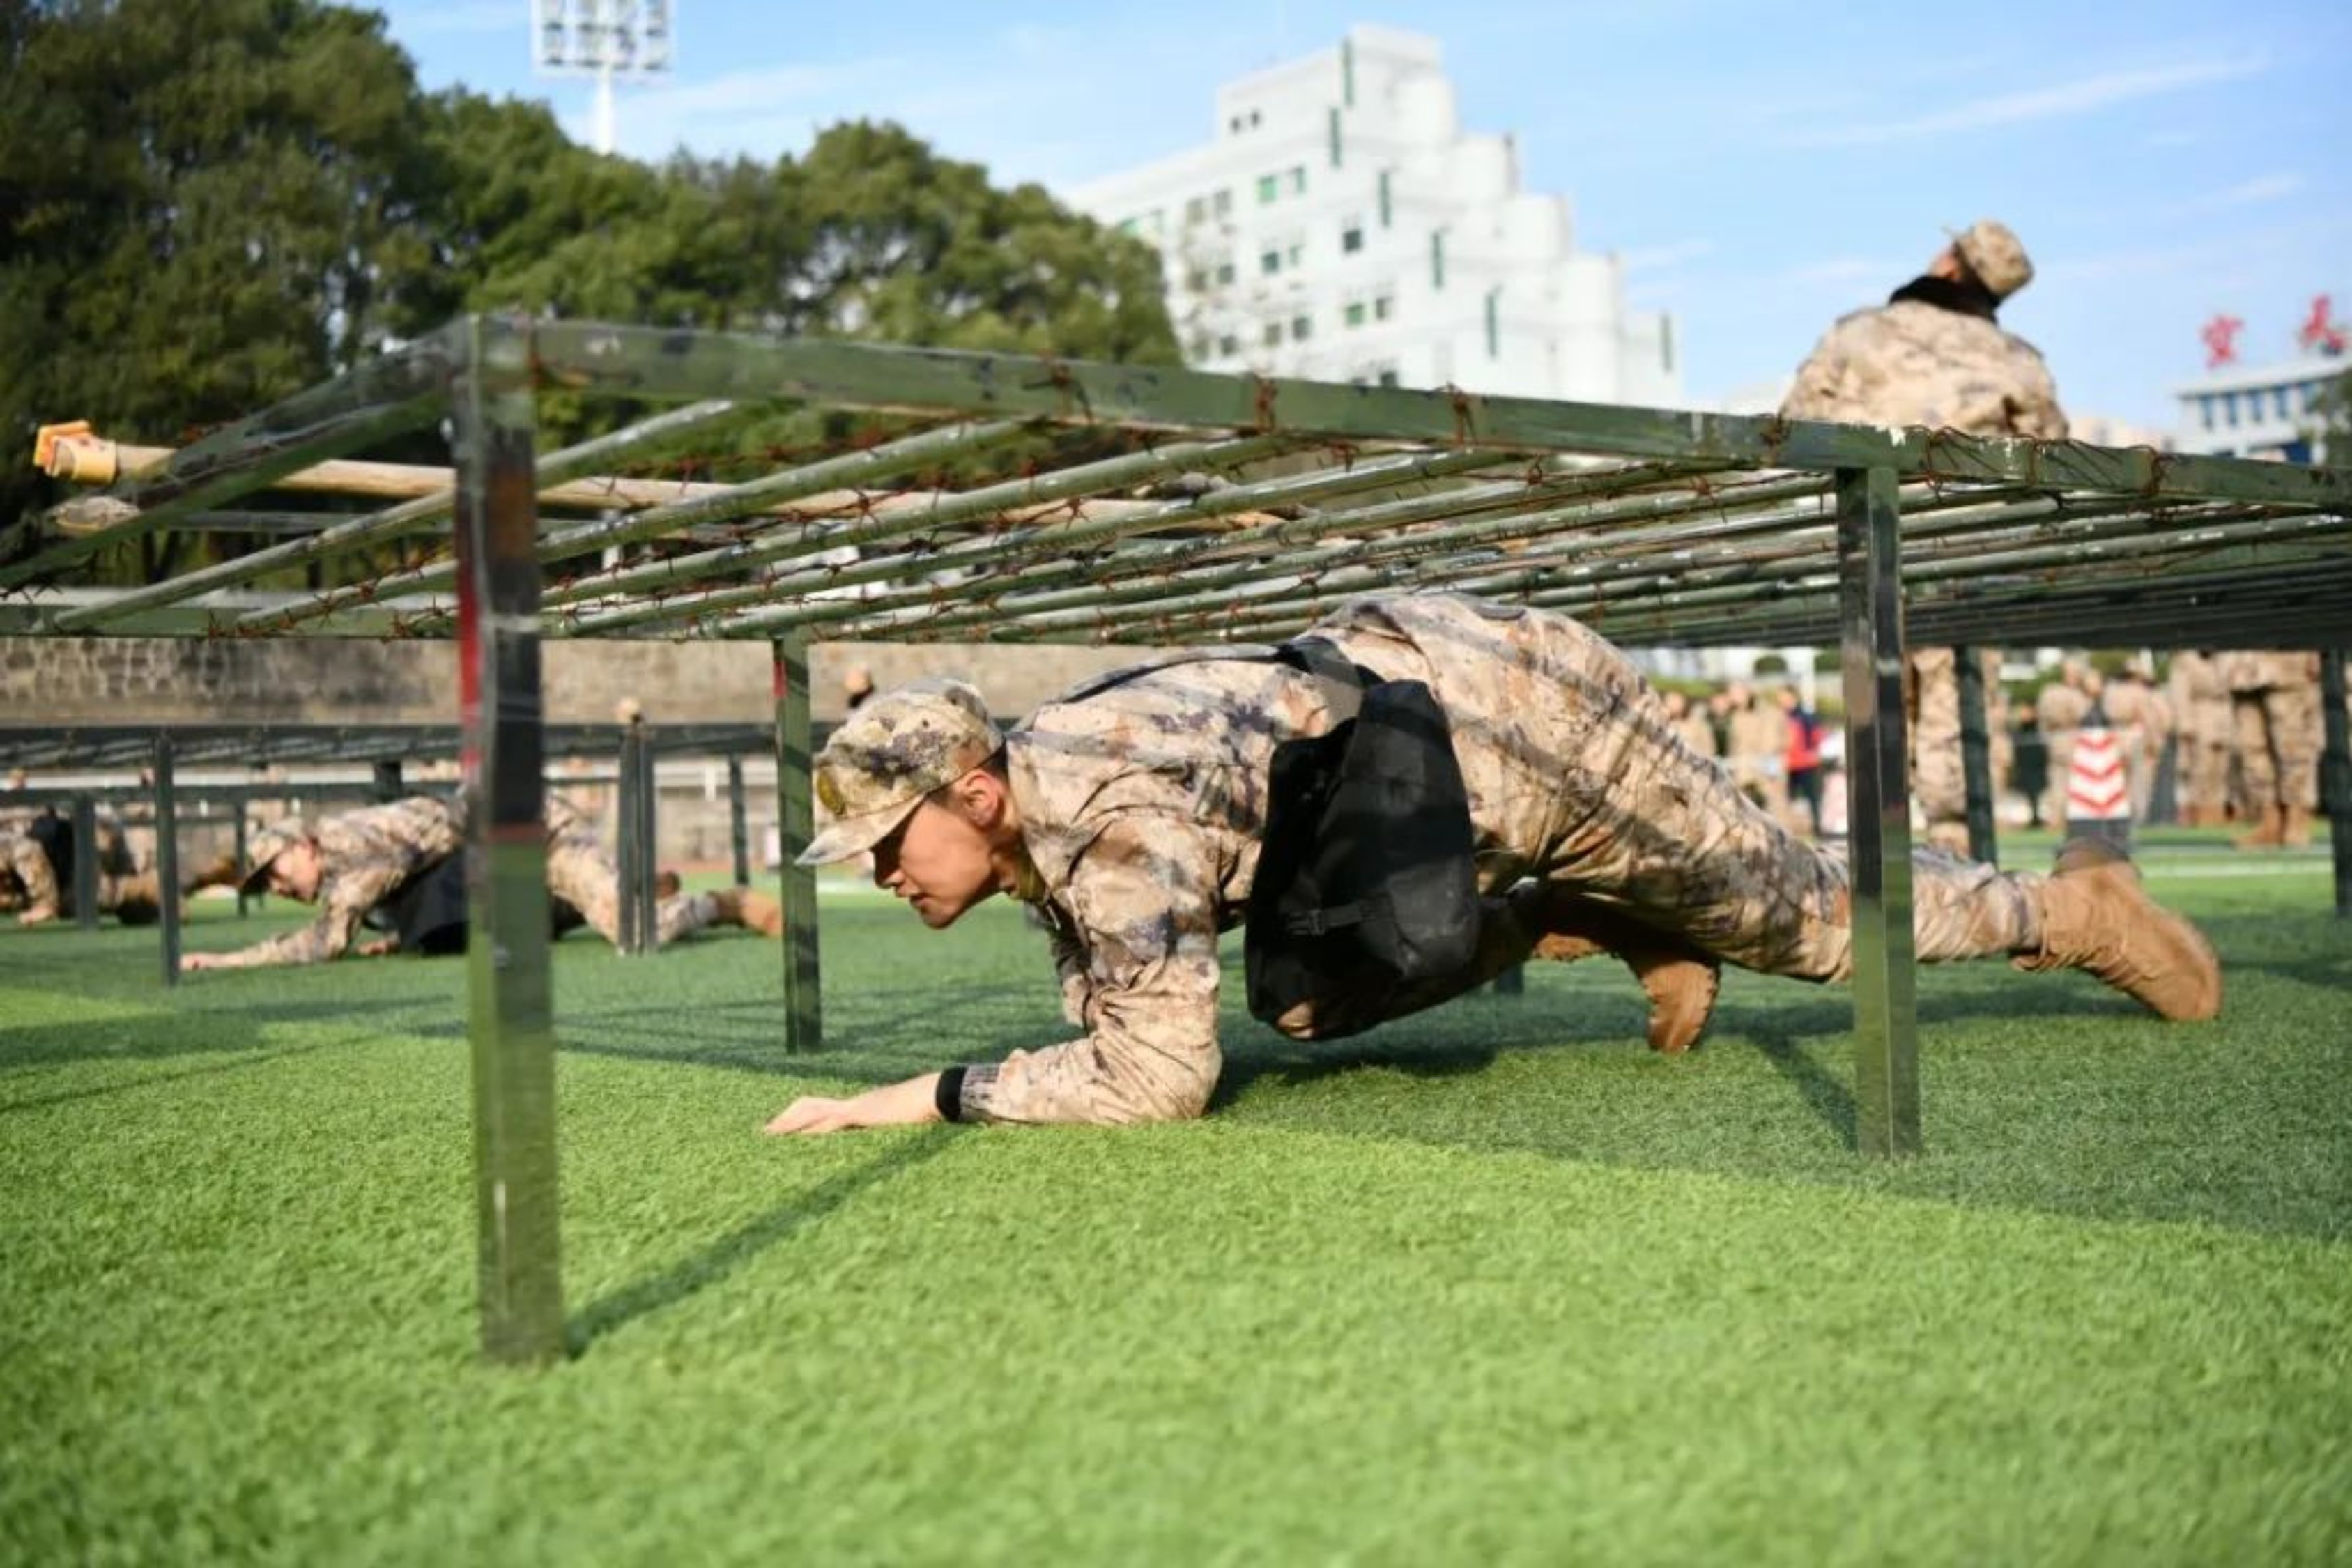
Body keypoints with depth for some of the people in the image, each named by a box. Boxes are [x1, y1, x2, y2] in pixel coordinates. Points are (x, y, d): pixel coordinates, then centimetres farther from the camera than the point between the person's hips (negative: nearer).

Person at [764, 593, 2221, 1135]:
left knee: (1807, 917, 10)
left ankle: (2071, 909, 33)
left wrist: (931, 1095, -30)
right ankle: (1592, 914, 24)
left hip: (1533, 710, -8)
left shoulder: (1106, 813, -31)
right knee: (1307, 1008, 17)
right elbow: (1104, 1013, 9)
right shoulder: (1037, 815, -3)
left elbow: (1159, 1075, -33)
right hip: (1397, 671, 8)